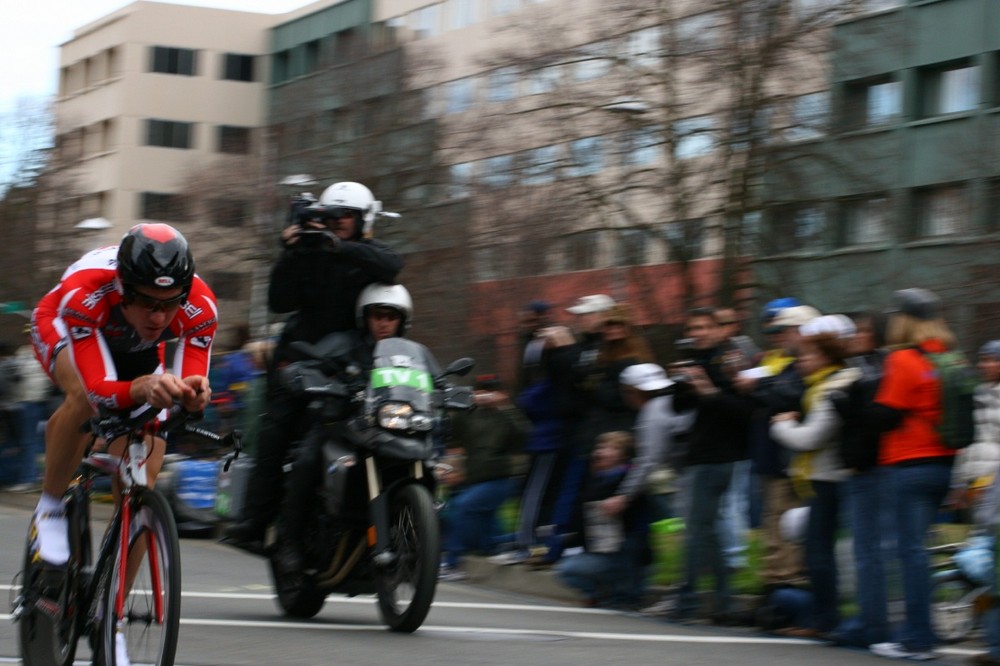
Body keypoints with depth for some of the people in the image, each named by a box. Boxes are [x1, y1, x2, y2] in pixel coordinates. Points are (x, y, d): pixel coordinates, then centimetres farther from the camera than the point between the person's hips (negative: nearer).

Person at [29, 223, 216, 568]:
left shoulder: (199, 306, -36)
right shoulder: (83, 293, -44)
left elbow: (190, 386, -34)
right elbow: (98, 390, -48)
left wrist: (194, 394, -58)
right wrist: (143, 388, -69)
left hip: (134, 349, 3)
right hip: (63, 329, -3)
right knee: (84, 396, -38)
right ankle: (49, 507, -16)